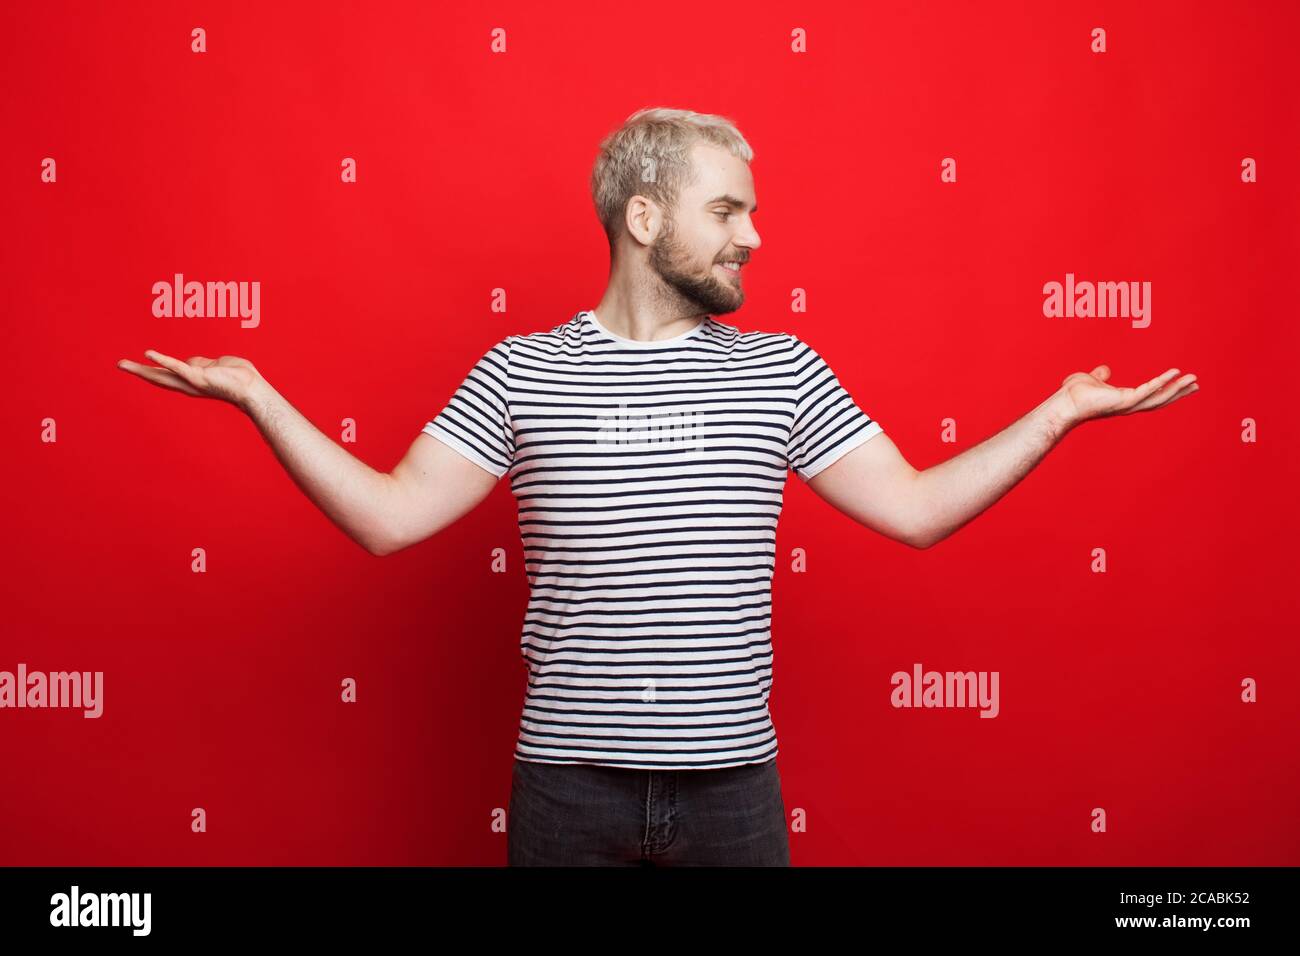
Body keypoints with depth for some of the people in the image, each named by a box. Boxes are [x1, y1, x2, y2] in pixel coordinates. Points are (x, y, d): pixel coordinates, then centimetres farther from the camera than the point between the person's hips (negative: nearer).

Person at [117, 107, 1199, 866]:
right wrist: (256, 396, -5)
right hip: (567, 778, -1)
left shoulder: (782, 371, 3)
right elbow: (387, 516, -2)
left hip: (731, 780, 1)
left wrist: (1061, 410, 3)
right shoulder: (520, 372, 0)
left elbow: (915, 508, 5)